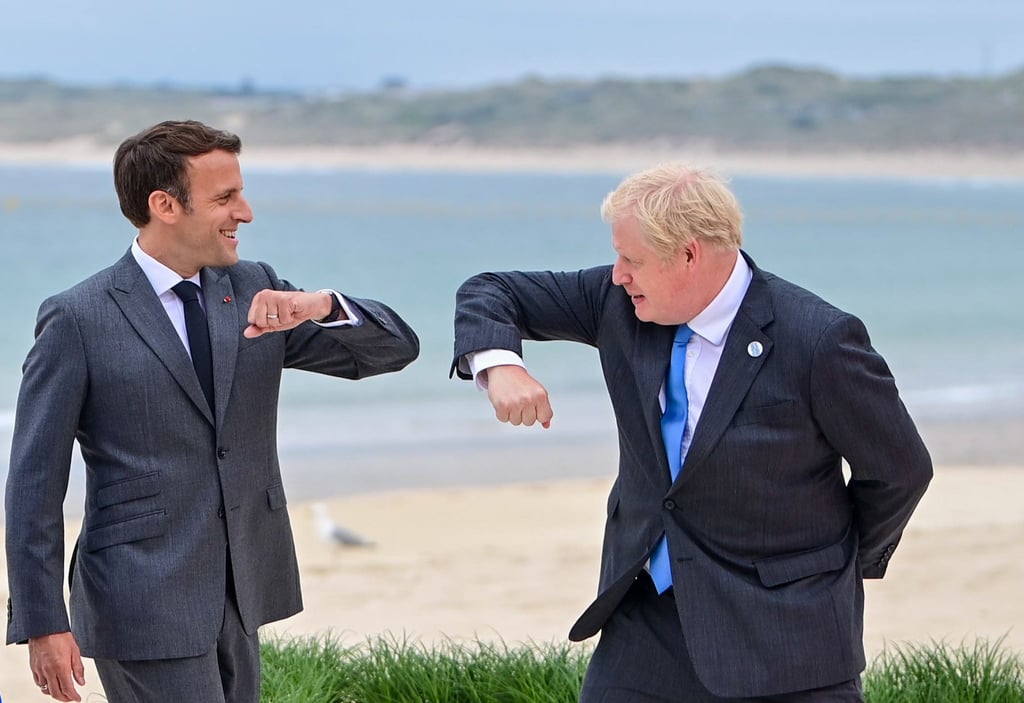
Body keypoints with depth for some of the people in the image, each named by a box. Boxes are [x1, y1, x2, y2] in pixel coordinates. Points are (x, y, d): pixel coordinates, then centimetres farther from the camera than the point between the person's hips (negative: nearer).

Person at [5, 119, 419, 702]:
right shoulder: (78, 320, -8)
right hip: (143, 606, -6)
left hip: (238, 599, 6)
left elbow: (396, 347, 4)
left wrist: (322, 305, -17)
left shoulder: (256, 291, 8)